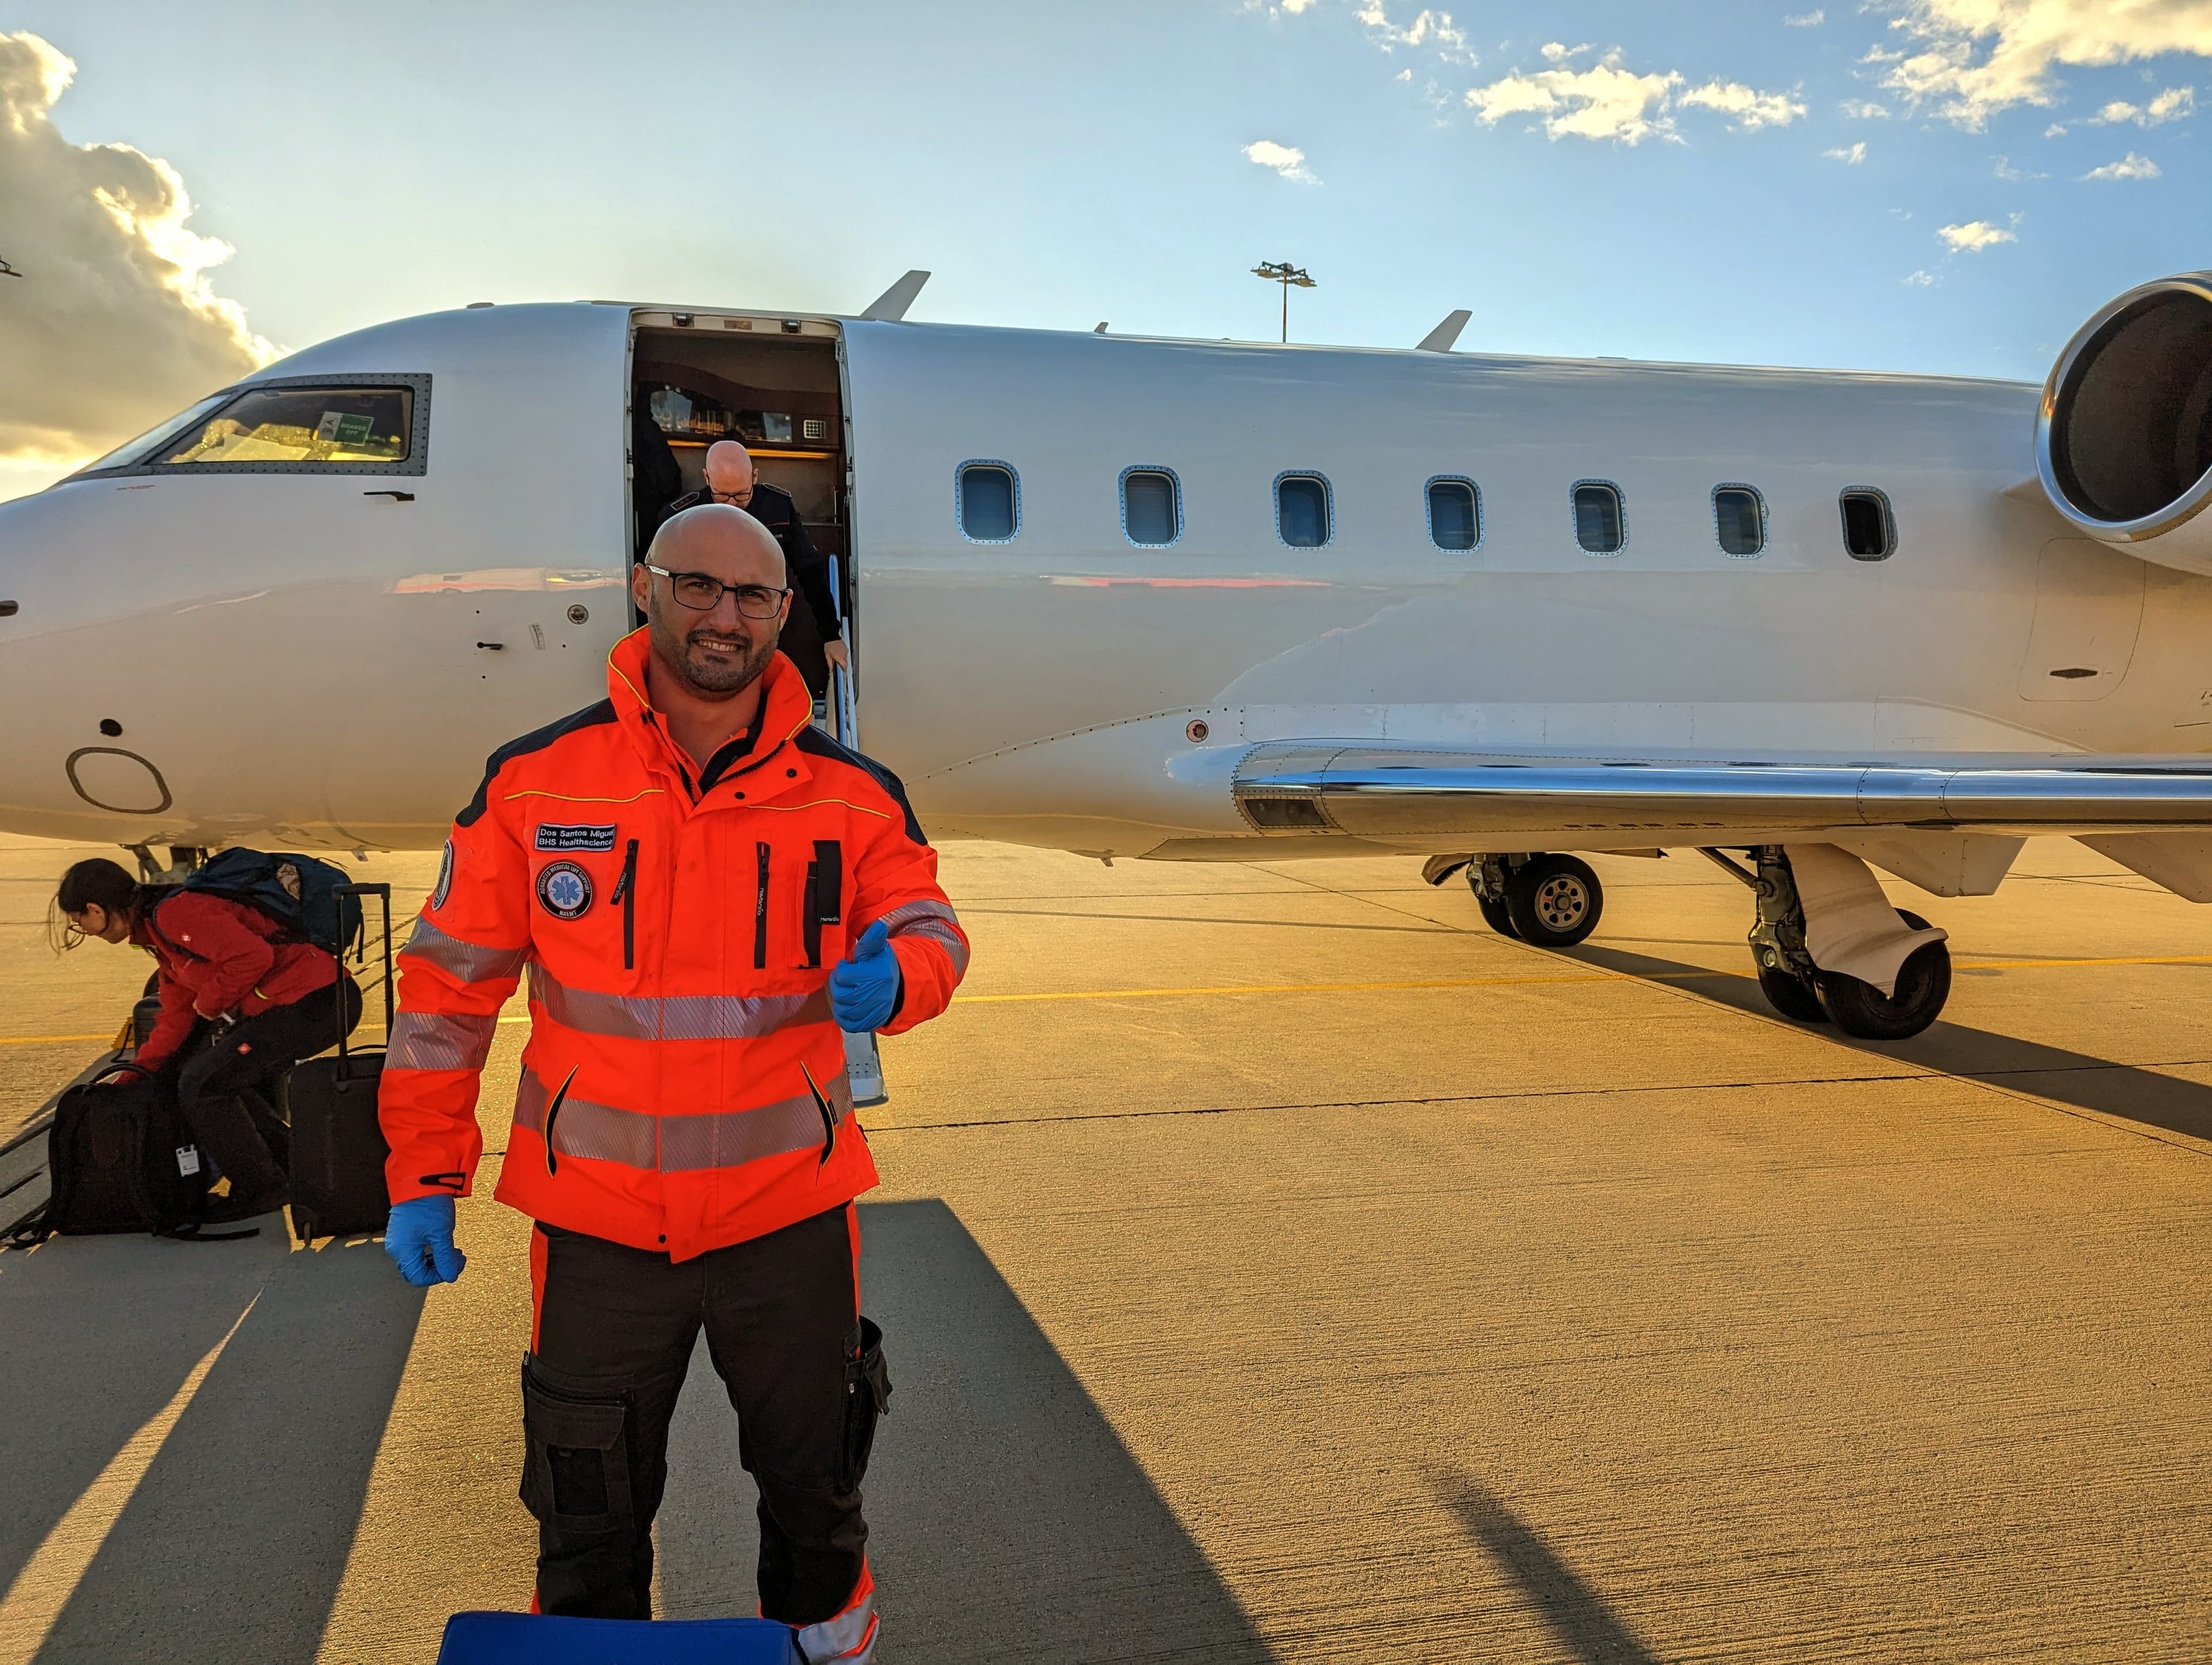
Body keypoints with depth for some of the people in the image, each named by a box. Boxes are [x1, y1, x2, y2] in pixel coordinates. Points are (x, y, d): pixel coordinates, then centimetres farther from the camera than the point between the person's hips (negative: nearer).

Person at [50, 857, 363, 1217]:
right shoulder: (157, 930, 22)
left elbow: (252, 955, -25)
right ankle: (288, 1165, 32)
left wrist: (209, 1004, -8)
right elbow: (176, 1018, 28)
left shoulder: (175, 913, -12)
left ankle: (260, 1189, 10)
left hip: (313, 1002, -11)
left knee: (202, 1086, -4)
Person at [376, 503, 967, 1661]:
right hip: (599, 1221, 0)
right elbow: (450, 980, -1)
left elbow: (928, 930, -1)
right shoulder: (535, 780, -6)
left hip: (792, 1211, 1)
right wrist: (422, 1174, -1)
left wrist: (891, 977, -26)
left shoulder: (849, 792, -4)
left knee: (815, 1479, 21)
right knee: (590, 1512, 18)